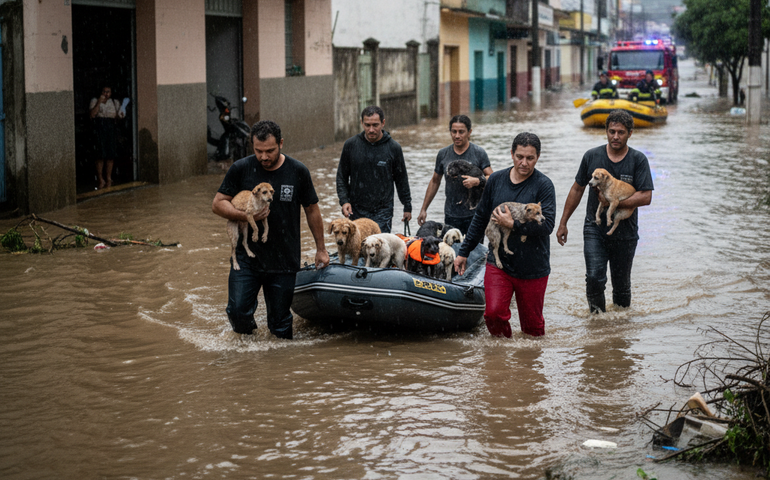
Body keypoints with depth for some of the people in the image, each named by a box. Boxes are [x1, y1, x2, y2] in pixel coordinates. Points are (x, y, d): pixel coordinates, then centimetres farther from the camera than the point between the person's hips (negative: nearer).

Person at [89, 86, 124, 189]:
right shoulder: (95, 101, 6)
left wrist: (120, 115, -6)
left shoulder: (115, 102, 15)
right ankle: (101, 179, -4)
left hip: (111, 127, 3)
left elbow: (117, 116, 16)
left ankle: (108, 178, 11)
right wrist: (99, 102, -12)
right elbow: (92, 114, -8)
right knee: (100, 154, -10)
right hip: (99, 127, -3)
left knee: (111, 154, 1)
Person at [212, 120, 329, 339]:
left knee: (280, 325, 2)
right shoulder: (240, 169, -3)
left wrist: (320, 249, 15)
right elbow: (218, 204, 2)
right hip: (247, 257, 0)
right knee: (238, 311, -13)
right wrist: (246, 216, -16)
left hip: (284, 261, 0)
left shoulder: (298, 172, -1)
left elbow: (312, 210, 10)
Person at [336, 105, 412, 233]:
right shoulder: (351, 145, 0)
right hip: (356, 210, 2)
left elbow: (401, 179, 8)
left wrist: (407, 207, 11)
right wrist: (344, 200, -5)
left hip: (383, 211, -1)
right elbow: (342, 176, 8)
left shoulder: (393, 147, -2)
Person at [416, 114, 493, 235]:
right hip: (451, 215, 2)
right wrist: (423, 209, 17)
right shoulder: (443, 154, 8)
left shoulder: (479, 153, -2)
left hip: (474, 215, -2)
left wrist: (477, 181, -25)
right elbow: (435, 181, 17)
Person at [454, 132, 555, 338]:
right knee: (494, 313, -13)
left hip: (533, 269, -2)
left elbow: (547, 225, -16)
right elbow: (480, 218, 16)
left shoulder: (543, 185, -6)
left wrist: (513, 224, -16)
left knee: (532, 325, 5)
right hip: (498, 263, 3)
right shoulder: (496, 180, 7)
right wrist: (464, 252, 18)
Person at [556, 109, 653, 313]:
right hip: (595, 229, 0)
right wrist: (563, 223, 13)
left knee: (621, 284, 9)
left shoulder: (638, 160, -4)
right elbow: (577, 190, 12)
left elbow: (646, 197, -12)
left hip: (625, 233, 0)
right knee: (594, 278, -14)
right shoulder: (592, 156, 2)